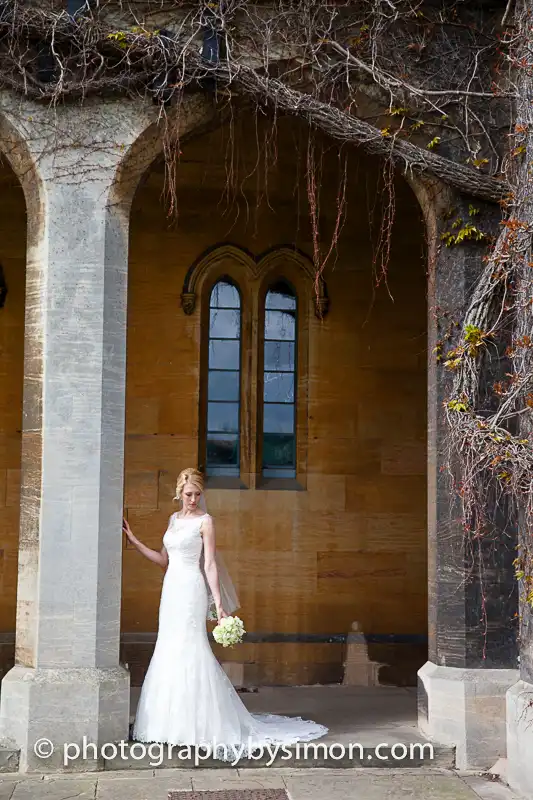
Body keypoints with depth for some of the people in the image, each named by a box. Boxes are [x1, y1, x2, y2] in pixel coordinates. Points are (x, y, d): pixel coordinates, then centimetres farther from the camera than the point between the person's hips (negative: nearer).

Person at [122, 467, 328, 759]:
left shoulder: (205, 521, -5)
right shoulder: (174, 519, 15)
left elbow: (210, 565, -9)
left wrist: (218, 603, -14)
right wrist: (134, 540, 15)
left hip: (191, 590, -7)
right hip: (171, 588, 7)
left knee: (190, 652, -9)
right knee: (169, 652, 8)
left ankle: (200, 724, -3)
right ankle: (173, 722, 15)